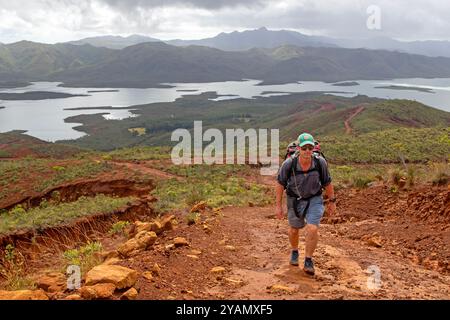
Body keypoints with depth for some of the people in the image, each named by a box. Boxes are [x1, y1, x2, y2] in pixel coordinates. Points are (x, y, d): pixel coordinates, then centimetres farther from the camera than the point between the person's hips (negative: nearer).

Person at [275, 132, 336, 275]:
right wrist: (278, 205, -8)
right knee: (294, 229, 19)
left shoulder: (320, 163, -23)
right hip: (295, 200, 1)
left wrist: (332, 202, 3)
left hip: (314, 199, 0)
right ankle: (294, 252, 50)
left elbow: (327, 183, -6)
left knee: (313, 229, -18)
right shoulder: (289, 164, -27)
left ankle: (308, 262, 1)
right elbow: (280, 183, -11)